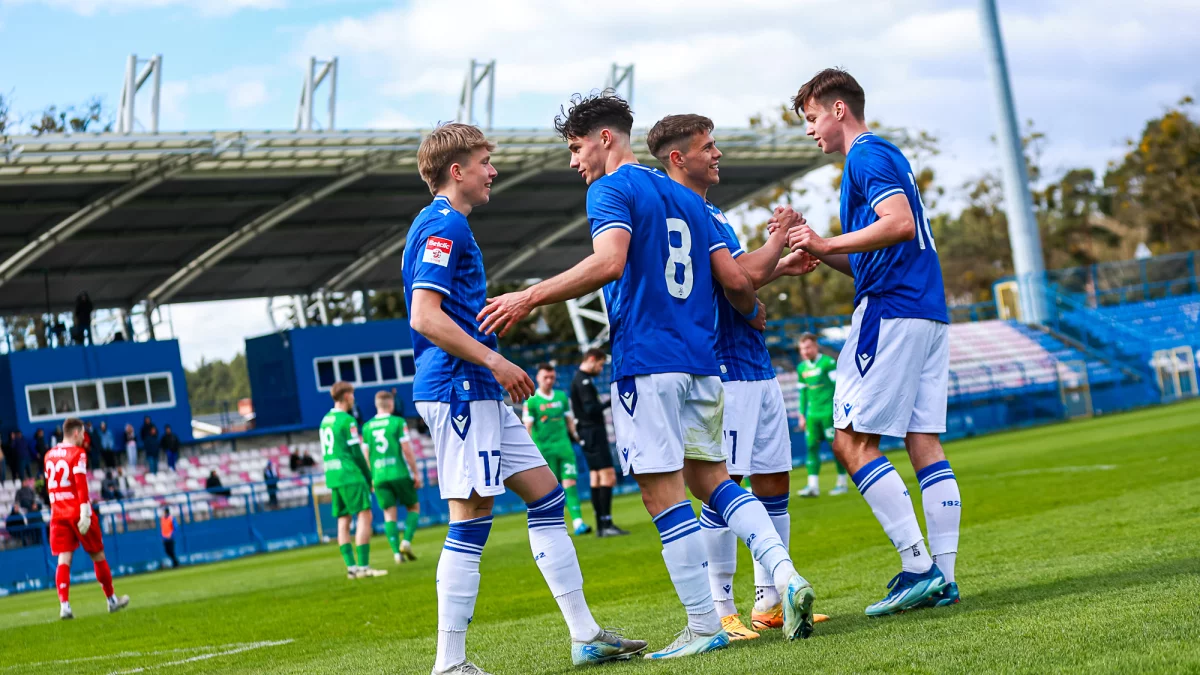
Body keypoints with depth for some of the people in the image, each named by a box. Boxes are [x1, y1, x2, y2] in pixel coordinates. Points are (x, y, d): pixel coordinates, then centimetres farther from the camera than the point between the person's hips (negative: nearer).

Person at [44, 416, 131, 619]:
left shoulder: (49, 455, 12)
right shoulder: (77, 453, -8)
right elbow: (81, 484, -18)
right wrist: (85, 513, -21)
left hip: (58, 514, 5)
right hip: (77, 512, -5)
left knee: (63, 559, -3)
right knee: (98, 556, 10)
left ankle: (64, 605, -19)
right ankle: (112, 600, 23)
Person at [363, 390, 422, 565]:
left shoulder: (367, 427, 7)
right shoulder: (398, 422, -4)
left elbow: (366, 455, 10)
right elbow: (407, 450, -8)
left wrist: (371, 478, 19)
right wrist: (416, 473, -2)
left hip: (379, 476, 3)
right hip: (399, 473, -3)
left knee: (389, 514, 6)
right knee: (413, 507, 12)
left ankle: (396, 552, -4)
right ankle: (406, 541, -7)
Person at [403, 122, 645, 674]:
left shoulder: (449, 226, 20)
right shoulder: (443, 226, -12)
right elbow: (425, 318, -22)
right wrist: (494, 361, -20)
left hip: (480, 394, 11)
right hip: (457, 389, -11)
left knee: (545, 494, 10)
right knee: (471, 519, -9)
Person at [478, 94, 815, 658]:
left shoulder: (612, 190, -4)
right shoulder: (686, 198, 19)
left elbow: (609, 262, -22)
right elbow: (734, 280, 14)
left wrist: (529, 297, -20)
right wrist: (752, 314, 35)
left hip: (646, 361, -8)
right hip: (701, 359, 8)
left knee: (665, 495, -4)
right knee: (710, 479, 17)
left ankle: (704, 628, -3)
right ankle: (784, 574, -1)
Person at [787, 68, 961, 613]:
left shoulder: (867, 155, -6)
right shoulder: (886, 156, 24)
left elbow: (899, 224, -21)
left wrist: (828, 243, -15)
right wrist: (822, 255, 15)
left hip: (891, 311, -10)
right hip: (929, 312, 10)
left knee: (852, 441, -8)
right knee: (925, 443, 6)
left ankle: (918, 566, -13)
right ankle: (943, 577, 3)